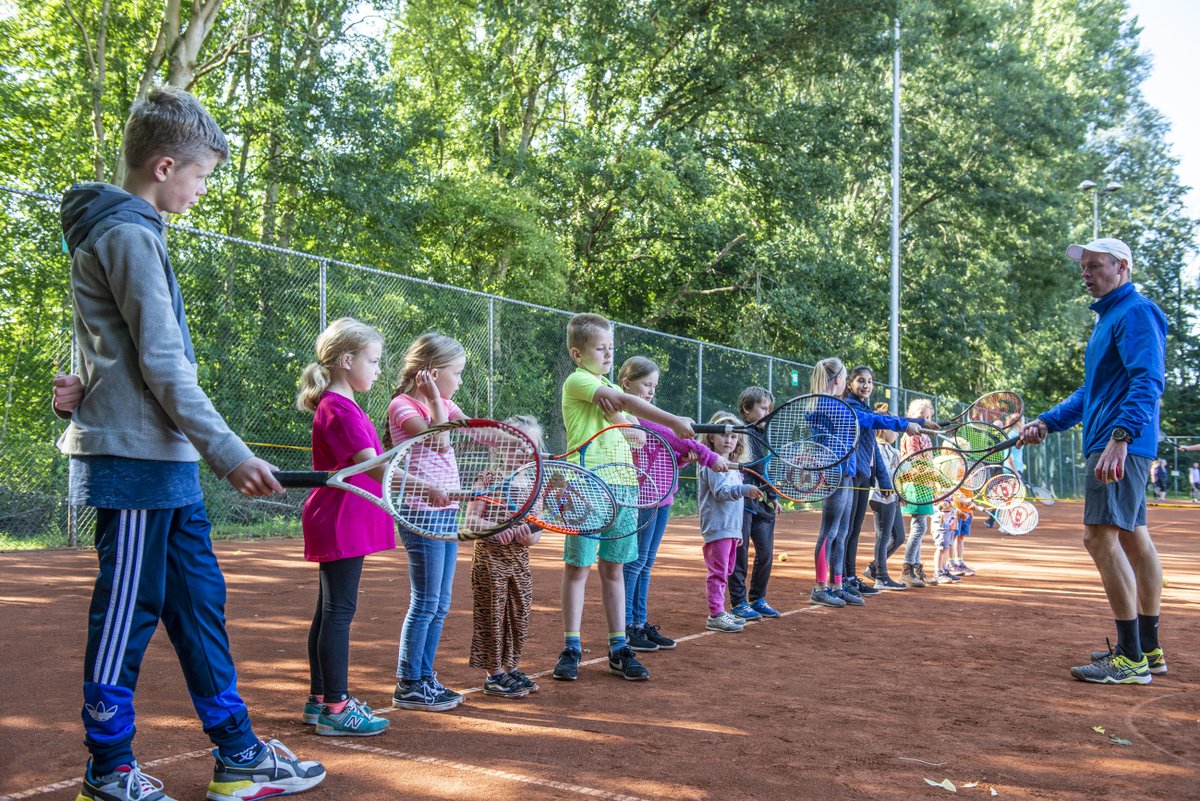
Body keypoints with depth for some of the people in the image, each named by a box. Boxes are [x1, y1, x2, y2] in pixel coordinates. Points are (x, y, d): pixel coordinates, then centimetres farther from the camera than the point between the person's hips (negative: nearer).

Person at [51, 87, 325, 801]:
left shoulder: (129, 230, 20)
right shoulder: (129, 234, -11)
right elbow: (163, 364, -18)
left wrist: (98, 387, 6)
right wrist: (231, 454, -18)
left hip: (166, 460, 10)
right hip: (135, 455, -10)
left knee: (199, 600, 10)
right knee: (129, 609, 0)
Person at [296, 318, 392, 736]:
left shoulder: (340, 405, 16)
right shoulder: (338, 410, -17)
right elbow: (371, 464, -29)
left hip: (342, 524, 11)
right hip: (342, 525, -11)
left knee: (330, 611, 14)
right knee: (339, 611, -5)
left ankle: (319, 699, 23)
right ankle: (335, 709, 1)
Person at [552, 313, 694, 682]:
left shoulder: (609, 388, 19)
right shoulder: (577, 381, -6)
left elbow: (635, 422, 5)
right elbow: (627, 402, -18)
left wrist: (617, 411, -15)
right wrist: (674, 421, -22)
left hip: (620, 486, 7)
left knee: (613, 569, 11)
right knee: (577, 567, 1)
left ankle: (619, 650, 16)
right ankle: (571, 648, 10)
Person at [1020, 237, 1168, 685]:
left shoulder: (1136, 313, -9)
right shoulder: (1108, 318, 22)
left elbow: (1148, 381, -21)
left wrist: (1120, 436, -32)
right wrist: (1047, 423, 20)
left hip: (1121, 446, -11)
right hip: (1110, 445, 11)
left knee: (1100, 536, -14)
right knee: (1133, 538, 12)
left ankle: (1131, 659, -11)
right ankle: (1149, 649, 20)